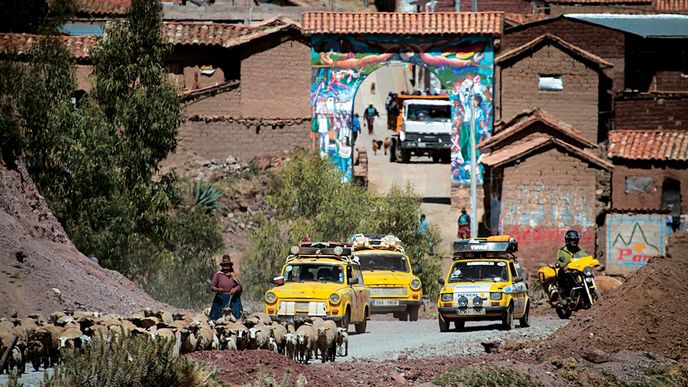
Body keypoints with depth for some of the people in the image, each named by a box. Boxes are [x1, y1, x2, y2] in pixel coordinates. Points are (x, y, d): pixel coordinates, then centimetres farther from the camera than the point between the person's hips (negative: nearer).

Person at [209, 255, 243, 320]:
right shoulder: (218, 275, 1)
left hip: (233, 300, 2)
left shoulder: (234, 275, 6)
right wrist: (217, 289, -21)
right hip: (221, 300, -2)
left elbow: (239, 285, 7)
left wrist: (235, 289, -15)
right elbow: (212, 286, 0)